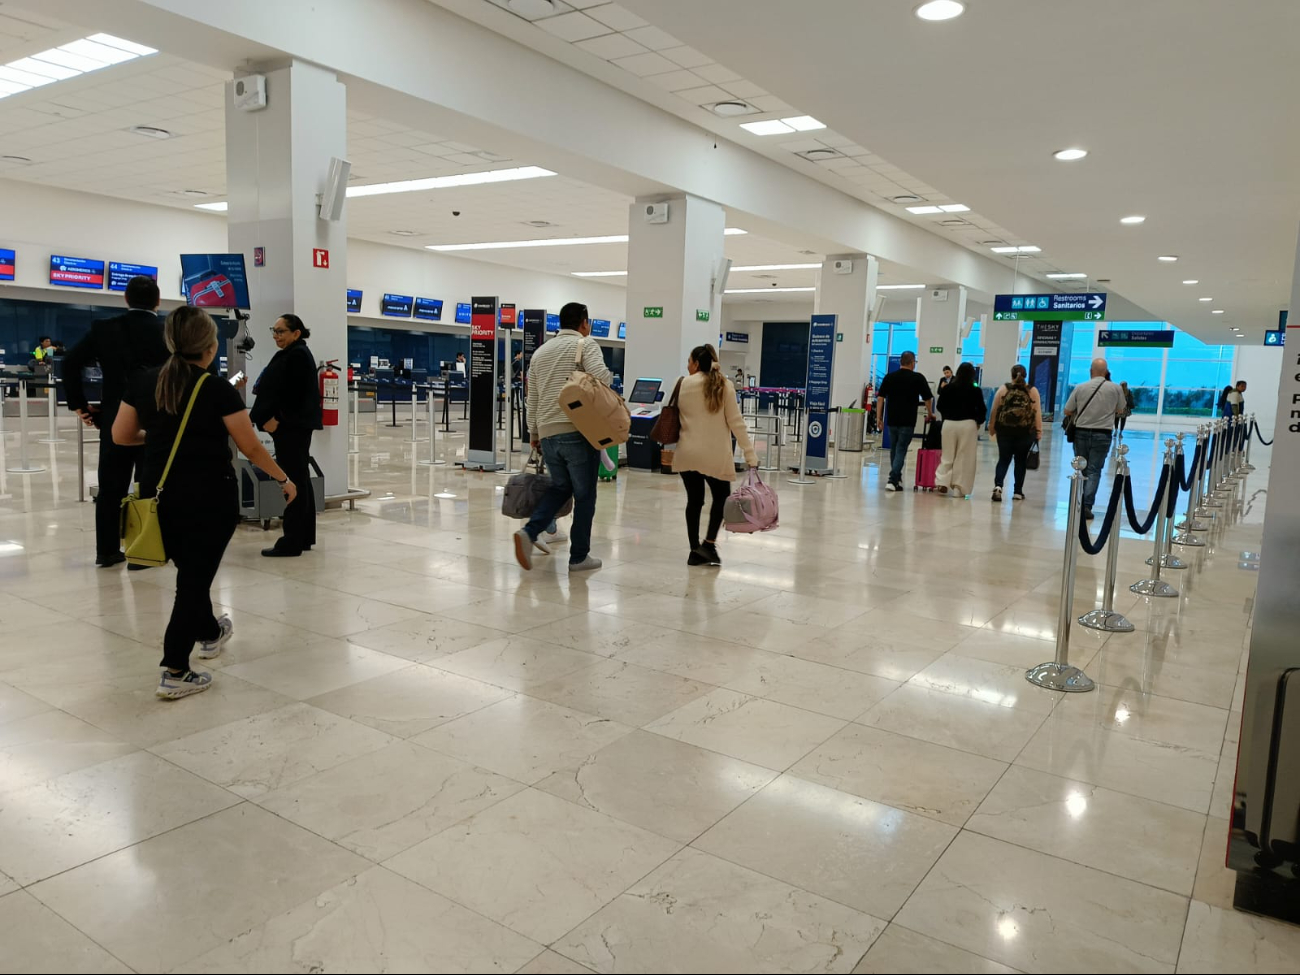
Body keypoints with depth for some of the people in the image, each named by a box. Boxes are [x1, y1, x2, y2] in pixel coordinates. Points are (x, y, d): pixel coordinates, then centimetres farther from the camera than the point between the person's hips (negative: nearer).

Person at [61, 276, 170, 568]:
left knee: (110, 487, 12)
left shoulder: (104, 329, 0)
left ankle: (107, 551, 17)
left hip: (115, 420, 2)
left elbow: (71, 363, -4)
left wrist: (78, 404, 3)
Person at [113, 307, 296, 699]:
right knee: (195, 577, 1)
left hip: (159, 497, 6)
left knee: (190, 571, 23)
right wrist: (284, 480, 6)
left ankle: (210, 634, 44)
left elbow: (120, 436, 9)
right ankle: (175, 673, 1)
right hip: (210, 498, -5)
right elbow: (252, 449, -8)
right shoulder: (218, 391, -13)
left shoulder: (142, 381, 1)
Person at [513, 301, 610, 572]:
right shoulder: (586, 345, -1)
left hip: (548, 434, 6)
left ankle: (529, 532, 2)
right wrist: (610, 375, 3)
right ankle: (579, 556, 11)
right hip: (579, 432, -6)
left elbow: (532, 400, 19)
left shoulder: (540, 352, 18)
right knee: (584, 495, 6)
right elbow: (601, 377, -19)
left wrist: (533, 433, 26)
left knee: (560, 488, 21)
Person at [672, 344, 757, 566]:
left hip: (687, 454, 2)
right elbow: (736, 422, -5)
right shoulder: (724, 385, -2)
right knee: (721, 497, 16)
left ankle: (695, 550, 11)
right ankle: (709, 543, 4)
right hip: (714, 455, -2)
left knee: (694, 500, 10)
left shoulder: (683, 385, 3)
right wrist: (750, 454, -3)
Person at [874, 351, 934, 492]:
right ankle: (893, 480, -13)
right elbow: (928, 398, 4)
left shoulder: (889, 377, 5)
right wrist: (930, 414, 20)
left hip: (892, 420, 3)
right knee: (901, 451, -3)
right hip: (908, 421, -3)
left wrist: (879, 417, 5)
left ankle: (897, 478, 27)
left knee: (894, 450, 16)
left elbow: (880, 398, 1)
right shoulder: (918, 378, -2)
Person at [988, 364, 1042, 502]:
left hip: (1005, 430, 0)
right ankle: (1017, 492, 14)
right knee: (1020, 461, 10)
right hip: (1025, 432, 0)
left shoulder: (1003, 389, 2)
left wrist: (991, 428, 12)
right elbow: (1037, 413, -3)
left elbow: (994, 411, 3)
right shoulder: (1032, 391, 1)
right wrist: (1039, 431, 1)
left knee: (1004, 459, 7)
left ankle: (998, 485, -14)